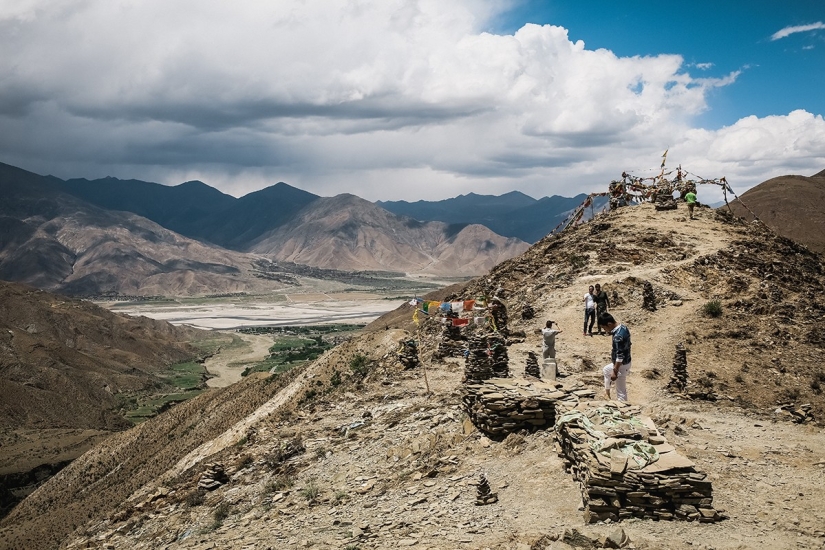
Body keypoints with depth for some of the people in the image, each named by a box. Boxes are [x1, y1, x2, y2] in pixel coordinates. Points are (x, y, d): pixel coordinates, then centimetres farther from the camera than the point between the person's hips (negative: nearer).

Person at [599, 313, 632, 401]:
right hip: (626, 362, 10)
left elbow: (620, 356, -29)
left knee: (621, 391, 2)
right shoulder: (623, 328, -2)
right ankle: (607, 393, 46)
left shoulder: (618, 336, -31)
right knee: (605, 370, 33)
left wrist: (615, 372, -23)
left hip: (621, 365, -10)